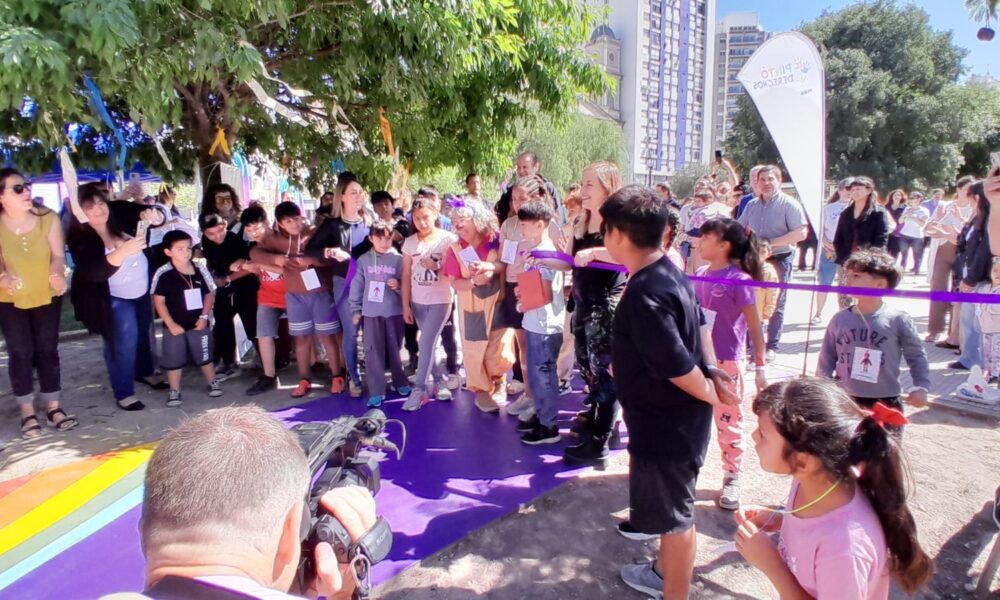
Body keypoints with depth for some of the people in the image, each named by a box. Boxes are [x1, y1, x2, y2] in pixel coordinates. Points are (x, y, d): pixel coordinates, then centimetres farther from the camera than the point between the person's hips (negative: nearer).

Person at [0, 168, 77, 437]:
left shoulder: (48, 218, -12)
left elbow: (58, 254, -13)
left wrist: (57, 273, -34)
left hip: (47, 295, 1)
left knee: (48, 350, 7)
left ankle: (53, 406, 18)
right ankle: (27, 412, 13)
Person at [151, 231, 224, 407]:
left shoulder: (200, 270, -2)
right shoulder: (163, 274, -12)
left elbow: (210, 294, 5)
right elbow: (158, 301, -9)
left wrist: (204, 316, -4)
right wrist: (171, 324, -12)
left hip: (198, 324, 2)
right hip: (175, 326, -2)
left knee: (205, 356, 14)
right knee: (174, 360, 8)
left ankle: (213, 383, 31)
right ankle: (174, 391, 22)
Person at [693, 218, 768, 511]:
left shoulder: (739, 280, -15)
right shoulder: (700, 274, 3)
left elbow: (755, 326, -10)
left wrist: (760, 366, -9)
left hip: (726, 362, -6)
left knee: (728, 421, 7)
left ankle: (732, 478, 24)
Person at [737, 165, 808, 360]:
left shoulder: (789, 204, -7)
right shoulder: (751, 205, 10)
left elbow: (801, 233, -16)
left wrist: (771, 242, -21)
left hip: (779, 260, -5)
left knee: (776, 305, 4)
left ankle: (771, 347, 13)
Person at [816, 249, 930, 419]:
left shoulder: (898, 320, -8)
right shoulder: (839, 319, -2)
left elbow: (916, 356, 2)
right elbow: (827, 359, 3)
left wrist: (921, 387, -7)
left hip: (885, 404, -2)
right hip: (844, 403, 2)